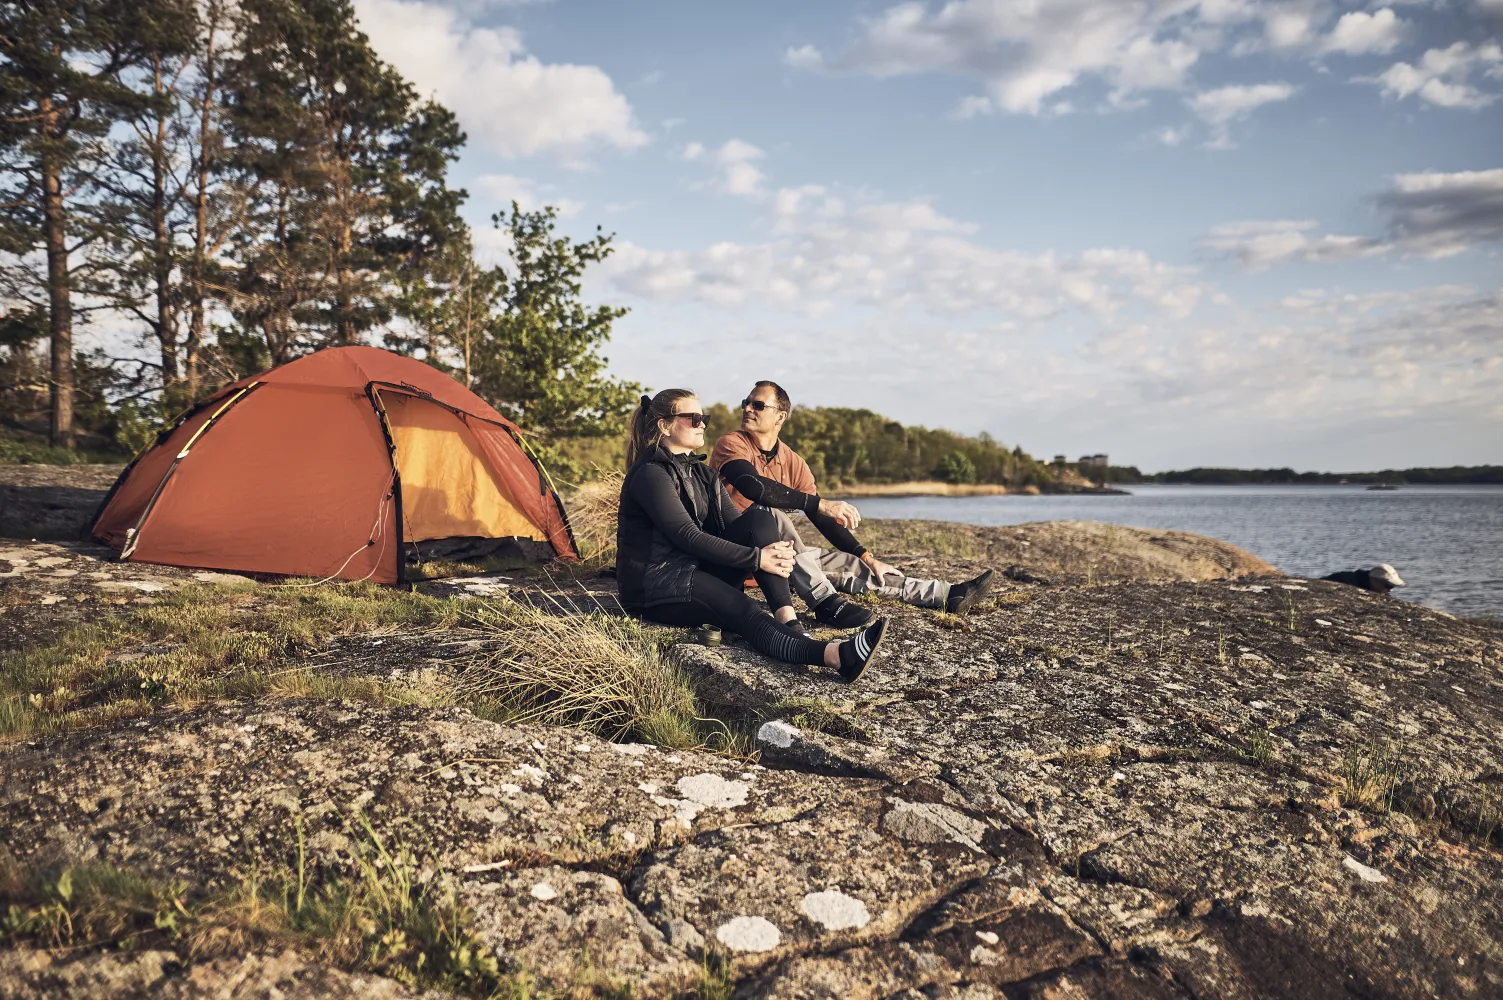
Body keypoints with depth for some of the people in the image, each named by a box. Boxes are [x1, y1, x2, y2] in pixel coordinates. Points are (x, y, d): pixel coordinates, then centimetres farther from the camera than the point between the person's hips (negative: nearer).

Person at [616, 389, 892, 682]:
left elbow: (733, 524, 5)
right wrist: (757, 558, -24)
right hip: (655, 587, -8)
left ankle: (789, 622, -27)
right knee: (743, 611, -32)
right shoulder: (650, 474, -13)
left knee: (759, 518, -12)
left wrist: (777, 550, -16)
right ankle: (837, 655, -53)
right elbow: (688, 536, -21)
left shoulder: (702, 473, 14)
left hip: (697, 573, 8)